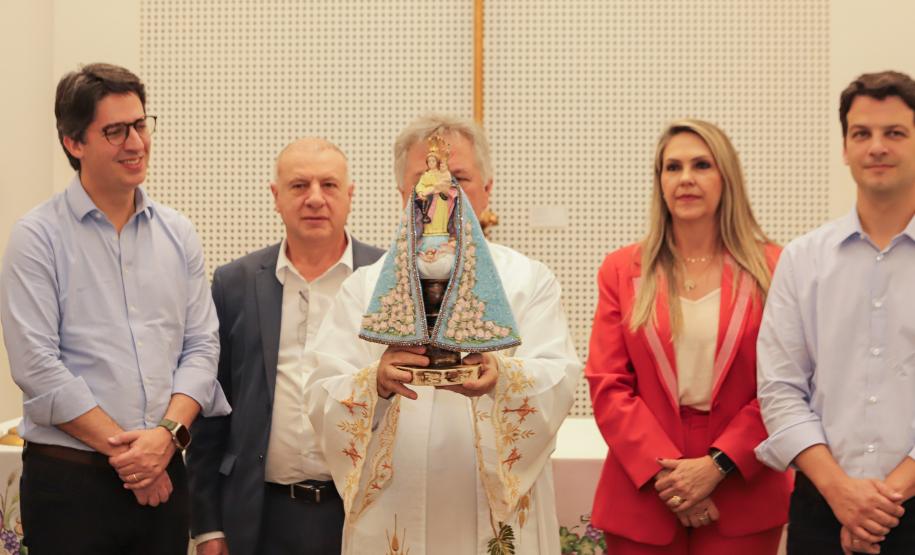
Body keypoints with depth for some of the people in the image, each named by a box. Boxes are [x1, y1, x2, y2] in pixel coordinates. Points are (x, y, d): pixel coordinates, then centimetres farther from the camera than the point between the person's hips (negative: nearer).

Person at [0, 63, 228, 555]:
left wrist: (168, 434, -10)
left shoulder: (177, 234, 9)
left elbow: (201, 347, 5)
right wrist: (123, 449, -12)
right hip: (70, 478, -4)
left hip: (164, 476, 4)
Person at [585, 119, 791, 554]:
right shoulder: (622, 270, 5)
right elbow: (608, 386, -1)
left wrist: (718, 465, -12)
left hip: (742, 501, -1)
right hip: (642, 498, 1)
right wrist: (664, 470, -12)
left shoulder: (770, 269, 1)